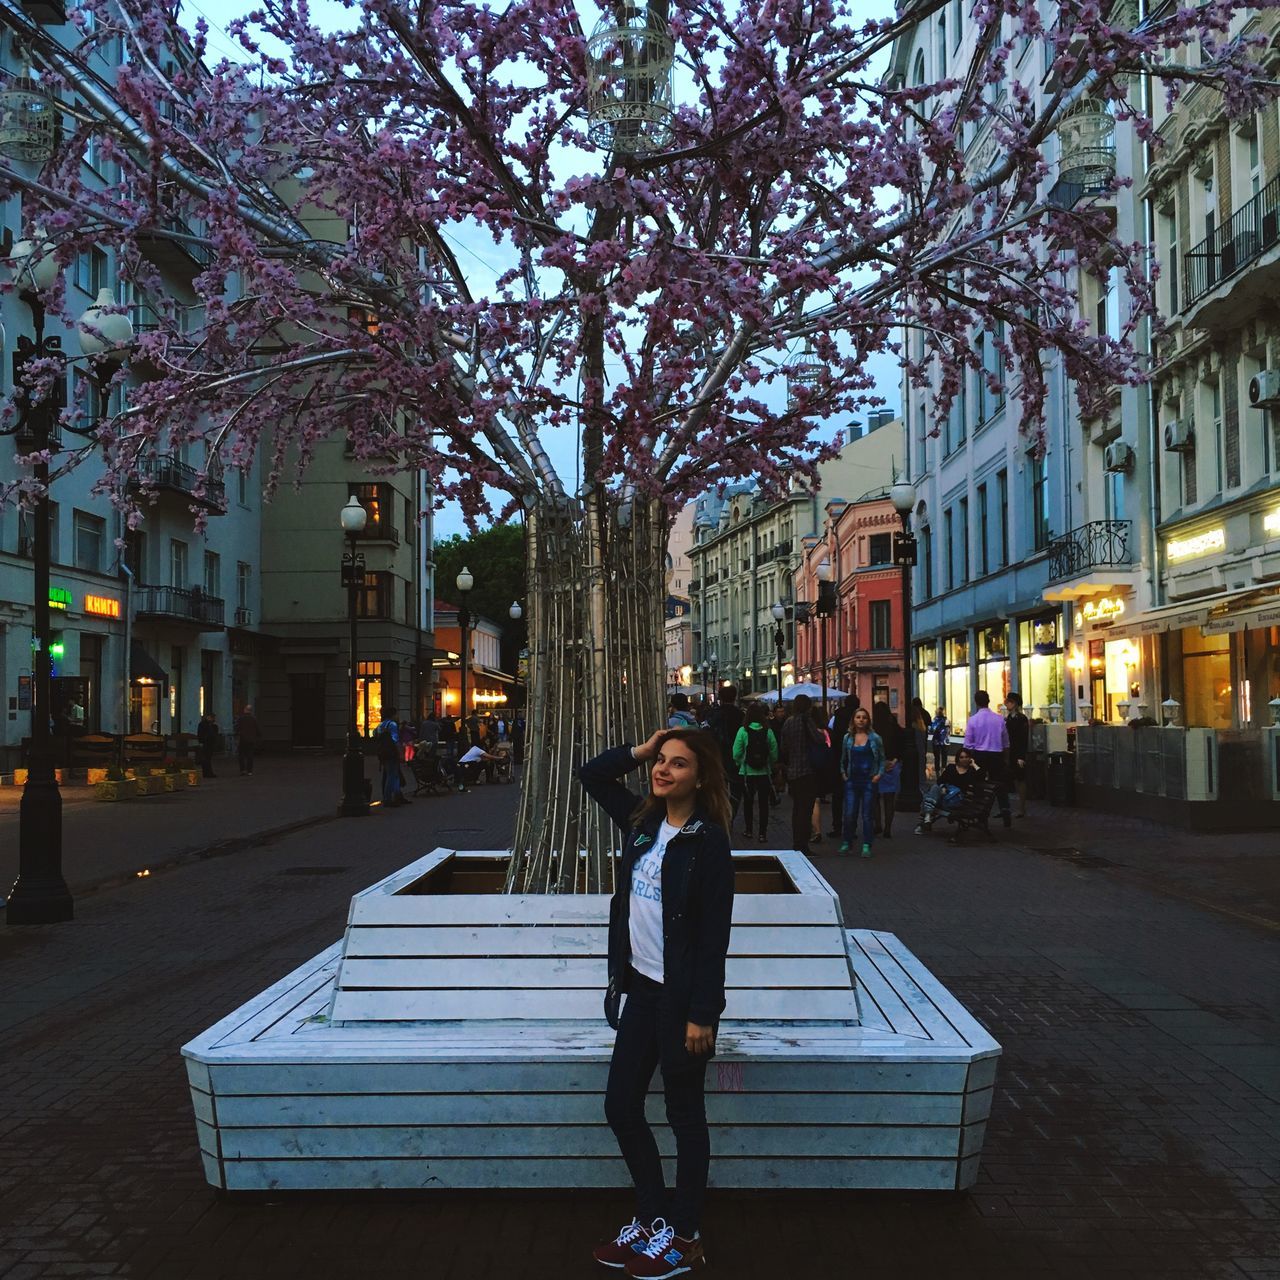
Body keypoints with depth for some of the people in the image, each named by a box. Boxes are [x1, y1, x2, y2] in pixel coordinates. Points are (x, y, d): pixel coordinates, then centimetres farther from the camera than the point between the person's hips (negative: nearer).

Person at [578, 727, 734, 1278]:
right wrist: (638, 751, 1)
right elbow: (591, 774, 16)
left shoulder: (708, 841, -16)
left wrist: (703, 1015, -18)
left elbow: (715, 935, -17)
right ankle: (653, 1217, 30)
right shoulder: (644, 821, 4)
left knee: (684, 1116, 8)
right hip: (641, 989, 7)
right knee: (621, 1107, 13)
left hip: (681, 997, -7)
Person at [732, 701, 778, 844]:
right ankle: (762, 833, 2)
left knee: (748, 801, 15)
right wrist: (770, 765, 12)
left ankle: (749, 830, 22)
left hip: (747, 772, 0)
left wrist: (739, 765, 9)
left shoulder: (743, 731, -10)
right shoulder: (768, 731, -7)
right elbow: (774, 753, -6)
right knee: (763, 802, 6)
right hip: (764, 772, 0)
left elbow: (736, 753, -10)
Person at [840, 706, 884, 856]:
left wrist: (879, 774, -6)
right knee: (849, 814, -2)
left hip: (869, 781, -2)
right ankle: (846, 843, 12)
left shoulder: (874, 738, -1)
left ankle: (866, 846, 7)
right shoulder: (847, 738, 7)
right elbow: (843, 759, 18)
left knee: (867, 815, 1)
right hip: (852, 781, 2)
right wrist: (843, 773, 7)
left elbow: (882, 759, 5)